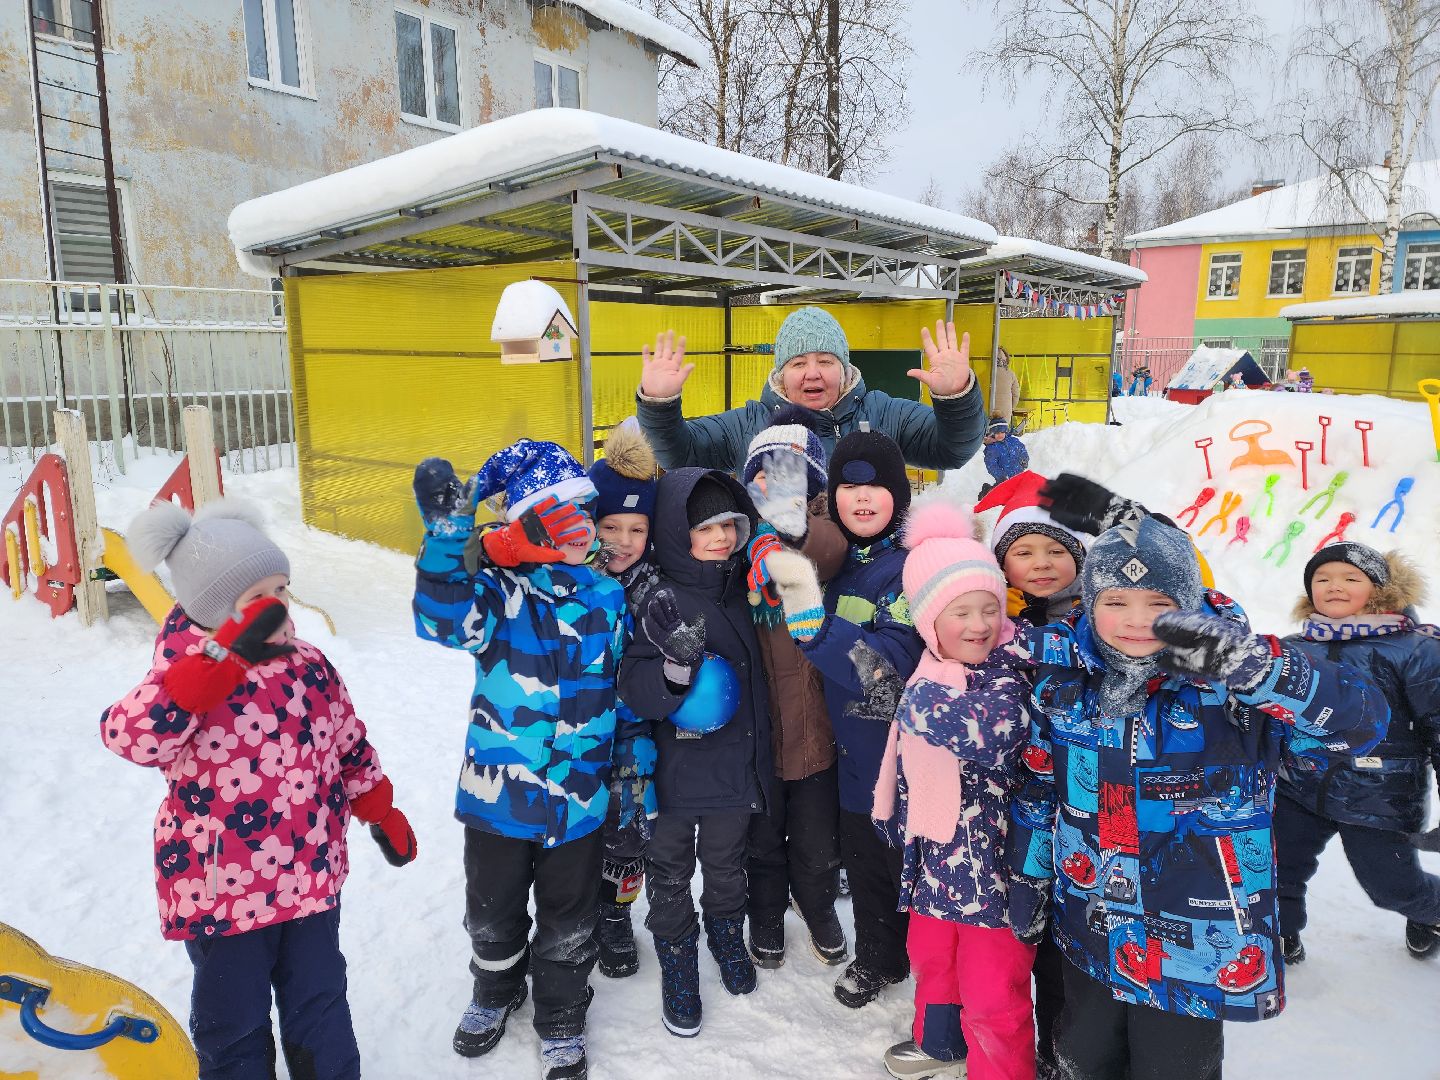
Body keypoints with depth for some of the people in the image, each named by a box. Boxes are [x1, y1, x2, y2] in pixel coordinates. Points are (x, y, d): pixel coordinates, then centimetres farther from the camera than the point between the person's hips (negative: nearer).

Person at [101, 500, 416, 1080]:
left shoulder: (309, 666, -2)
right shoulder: (188, 676, -17)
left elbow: (351, 749, 10)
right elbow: (130, 735, -39)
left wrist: (383, 815, 15)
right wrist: (226, 656, -43)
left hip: (312, 877, 4)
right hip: (221, 891, -4)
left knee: (321, 1005, 21)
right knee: (233, 1026, 16)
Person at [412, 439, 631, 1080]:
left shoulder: (607, 598, -2)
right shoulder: (498, 587, -12)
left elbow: (630, 692, 6)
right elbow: (446, 619, -34)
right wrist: (448, 530, -43)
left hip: (580, 798, 1)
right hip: (498, 788, -1)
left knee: (567, 926, 17)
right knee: (493, 915, 22)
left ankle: (560, 1021, 43)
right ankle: (495, 992, 52)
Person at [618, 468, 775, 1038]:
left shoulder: (740, 589, 0)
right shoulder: (663, 601, -19)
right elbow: (634, 690, -24)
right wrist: (676, 665, -42)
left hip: (737, 767, 5)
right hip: (675, 772, -5)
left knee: (727, 863, 23)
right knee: (670, 873, 13)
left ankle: (727, 935, 48)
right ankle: (677, 960, 36)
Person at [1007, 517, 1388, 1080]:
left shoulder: (1229, 676, -17)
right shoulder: (1062, 672, -6)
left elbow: (1364, 716, -30)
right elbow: (1038, 784, 6)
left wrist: (1252, 663, -44)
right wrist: (1027, 874, 10)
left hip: (1198, 944, -3)